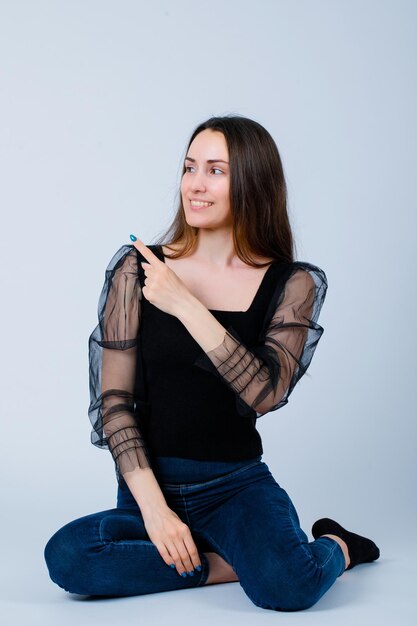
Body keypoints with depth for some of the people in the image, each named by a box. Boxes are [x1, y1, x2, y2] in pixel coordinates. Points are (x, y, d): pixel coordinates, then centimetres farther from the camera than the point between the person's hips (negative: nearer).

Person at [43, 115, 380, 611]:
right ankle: (244, 560, -10)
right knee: (67, 557, -29)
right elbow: (115, 399, -4)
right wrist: (153, 506, -14)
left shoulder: (292, 284, -1)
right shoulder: (138, 268, -2)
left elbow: (265, 393, -17)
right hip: (150, 485, 1)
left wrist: (184, 304, -20)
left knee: (288, 587, -30)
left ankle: (335, 547, 6)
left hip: (237, 483, -1)